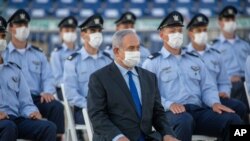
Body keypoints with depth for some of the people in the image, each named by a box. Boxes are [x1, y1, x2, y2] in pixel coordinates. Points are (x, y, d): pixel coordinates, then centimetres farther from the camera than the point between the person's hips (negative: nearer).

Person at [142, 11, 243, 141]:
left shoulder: (195, 60, 26)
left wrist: (214, 103, -3)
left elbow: (208, 87, 20)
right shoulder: (152, 63, 10)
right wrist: (169, 104, -21)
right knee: (185, 120, -42)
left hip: (199, 110, 5)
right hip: (171, 112, -5)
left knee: (233, 120, -22)